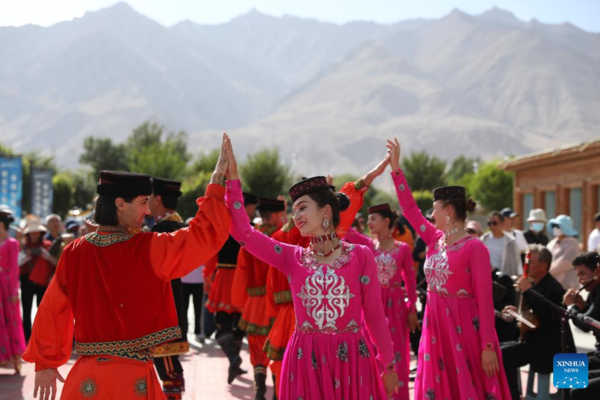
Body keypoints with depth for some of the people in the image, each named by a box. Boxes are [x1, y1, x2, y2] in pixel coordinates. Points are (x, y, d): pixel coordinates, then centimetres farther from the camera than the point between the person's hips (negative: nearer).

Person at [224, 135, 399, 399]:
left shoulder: (361, 255, 0)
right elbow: (242, 231, -1)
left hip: (351, 359, -2)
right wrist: (232, 178, -3)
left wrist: (388, 366, 6)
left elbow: (375, 314, 3)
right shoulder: (292, 258, 6)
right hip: (305, 360, 2)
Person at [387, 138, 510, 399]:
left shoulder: (474, 248, -12)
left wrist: (488, 346, -18)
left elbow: (485, 300, -14)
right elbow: (409, 208, 16)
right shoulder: (435, 240, 9)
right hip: (436, 325, 7)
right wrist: (396, 168, 15)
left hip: (464, 327, -7)